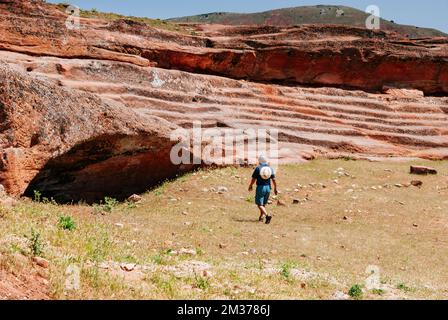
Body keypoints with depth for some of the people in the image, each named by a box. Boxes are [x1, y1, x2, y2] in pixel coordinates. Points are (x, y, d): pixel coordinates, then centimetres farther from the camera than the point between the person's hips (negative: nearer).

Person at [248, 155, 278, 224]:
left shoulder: (258, 168, -6)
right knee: (264, 204, 19)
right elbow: (274, 180, -1)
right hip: (268, 188, 5)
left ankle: (267, 215, -22)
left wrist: (250, 186, 12)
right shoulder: (270, 169, 4)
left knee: (259, 204, -3)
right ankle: (261, 217, 23)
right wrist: (275, 189, 6)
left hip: (260, 187, -5)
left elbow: (253, 179, -4)